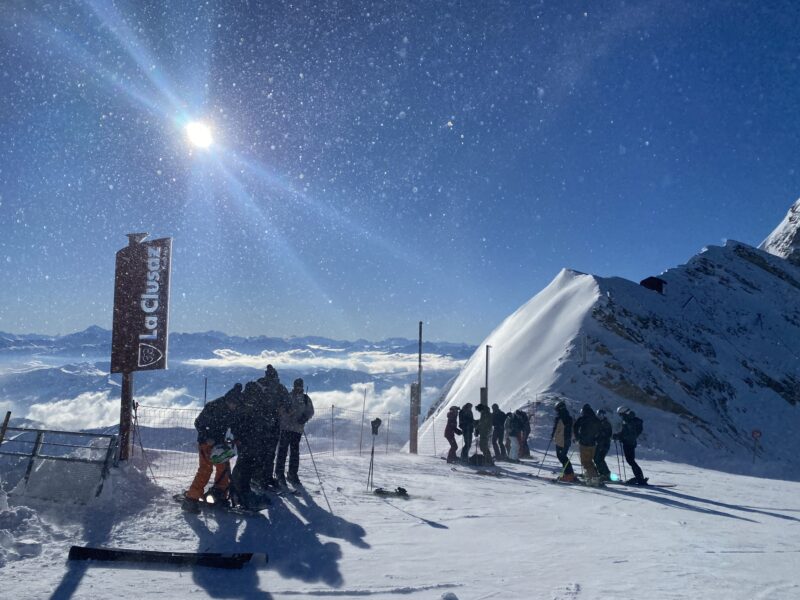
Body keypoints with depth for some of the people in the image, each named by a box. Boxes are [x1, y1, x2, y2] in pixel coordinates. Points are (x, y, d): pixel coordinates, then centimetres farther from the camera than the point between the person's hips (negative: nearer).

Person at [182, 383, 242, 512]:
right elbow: (198, 423, -15)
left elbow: (234, 424, 11)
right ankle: (191, 498, -11)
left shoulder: (233, 411, -5)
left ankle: (219, 493, 22)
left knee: (224, 467, 6)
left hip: (219, 442, 6)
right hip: (206, 441, -6)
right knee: (206, 468, -15)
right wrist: (207, 438, -23)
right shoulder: (212, 407, -23)